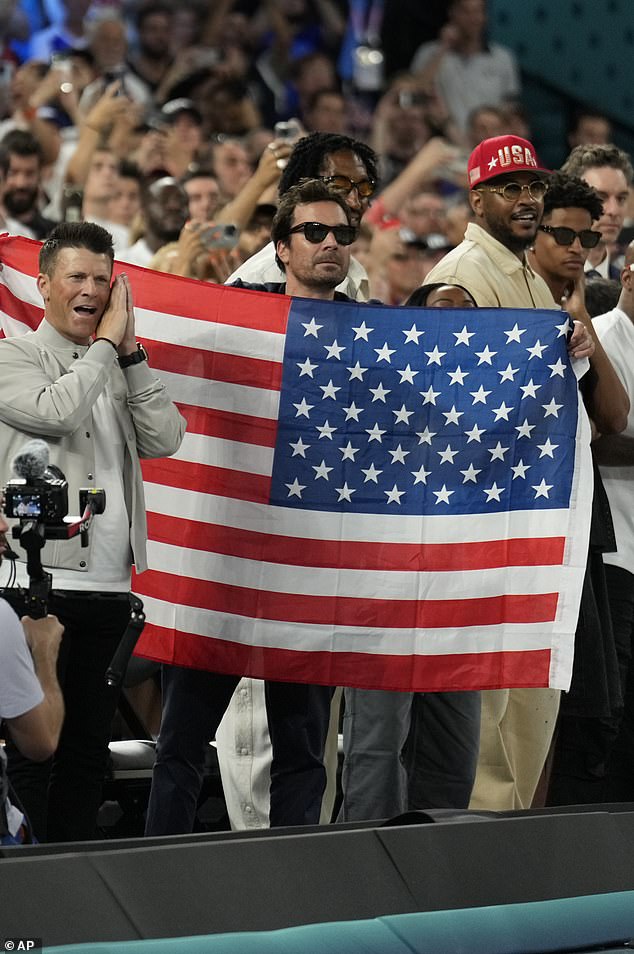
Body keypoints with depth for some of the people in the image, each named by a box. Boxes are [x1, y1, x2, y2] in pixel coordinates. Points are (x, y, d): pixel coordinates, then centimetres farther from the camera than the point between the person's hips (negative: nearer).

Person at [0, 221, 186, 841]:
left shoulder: (121, 367, 18)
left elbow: (163, 440, 5)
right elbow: (56, 411, -18)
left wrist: (130, 351, 1)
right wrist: (106, 343, -5)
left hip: (108, 586, 6)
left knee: (88, 749, 8)